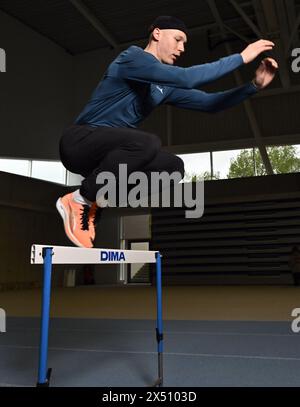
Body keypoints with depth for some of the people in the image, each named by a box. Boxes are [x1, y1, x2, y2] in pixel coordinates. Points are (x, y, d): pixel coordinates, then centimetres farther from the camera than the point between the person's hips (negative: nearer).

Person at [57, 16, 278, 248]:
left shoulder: (165, 87, 14)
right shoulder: (133, 57, -11)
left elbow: (209, 103, 11)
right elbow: (187, 78, -25)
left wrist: (255, 85, 0)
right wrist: (240, 58, -19)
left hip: (109, 151, 8)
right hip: (80, 142, -8)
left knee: (173, 167, -10)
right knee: (148, 143, -34)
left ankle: (95, 204, -6)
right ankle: (78, 200, -18)